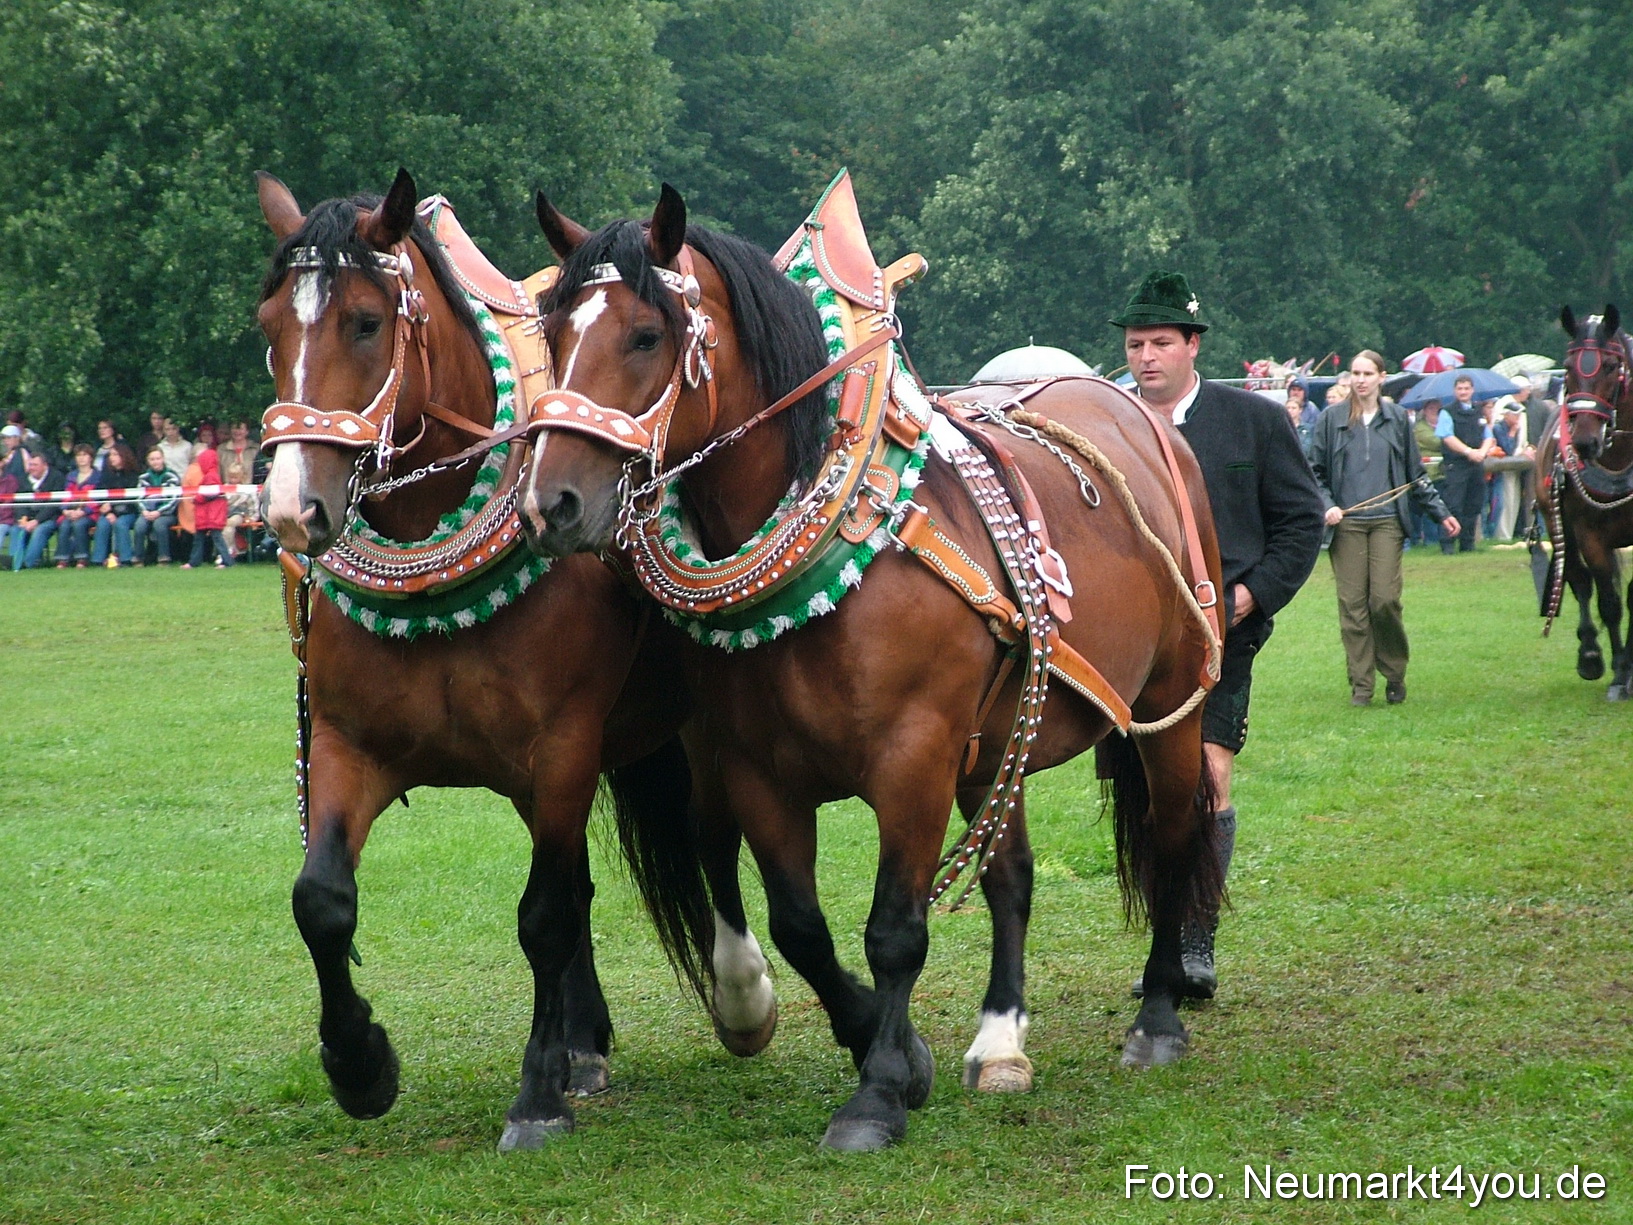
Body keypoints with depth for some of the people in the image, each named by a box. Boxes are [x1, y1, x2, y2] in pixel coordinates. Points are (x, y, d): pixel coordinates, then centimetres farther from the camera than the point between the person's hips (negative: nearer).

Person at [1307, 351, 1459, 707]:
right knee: (1352, 606, -2)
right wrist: (1326, 506, -7)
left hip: (1386, 521, 0)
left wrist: (1440, 513, 12)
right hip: (1346, 523, 0)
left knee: (1385, 600, -9)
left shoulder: (1397, 418, 9)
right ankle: (1361, 686, 6)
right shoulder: (1332, 419, 6)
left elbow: (1416, 473, 15)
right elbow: (1315, 471, 9)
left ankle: (1394, 676, 10)